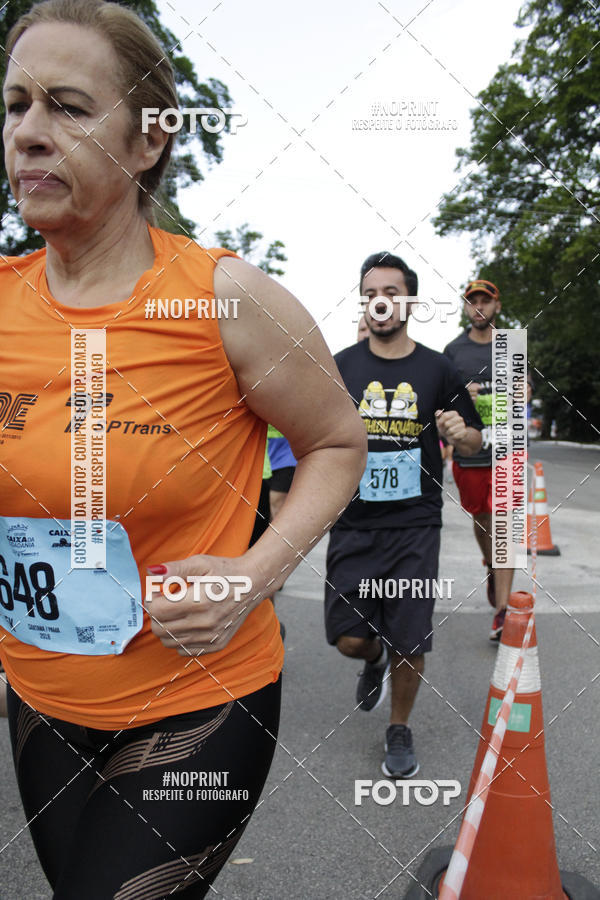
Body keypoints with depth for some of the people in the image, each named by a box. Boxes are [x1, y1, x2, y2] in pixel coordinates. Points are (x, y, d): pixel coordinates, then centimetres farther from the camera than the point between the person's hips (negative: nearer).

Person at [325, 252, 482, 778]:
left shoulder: (436, 369, 0)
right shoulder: (342, 366, 2)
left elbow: (475, 441, 7)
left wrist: (461, 434, -15)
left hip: (415, 525, -1)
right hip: (354, 524, 1)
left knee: (409, 645, 3)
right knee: (350, 639, 2)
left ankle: (400, 730, 32)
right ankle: (376, 660, 40)